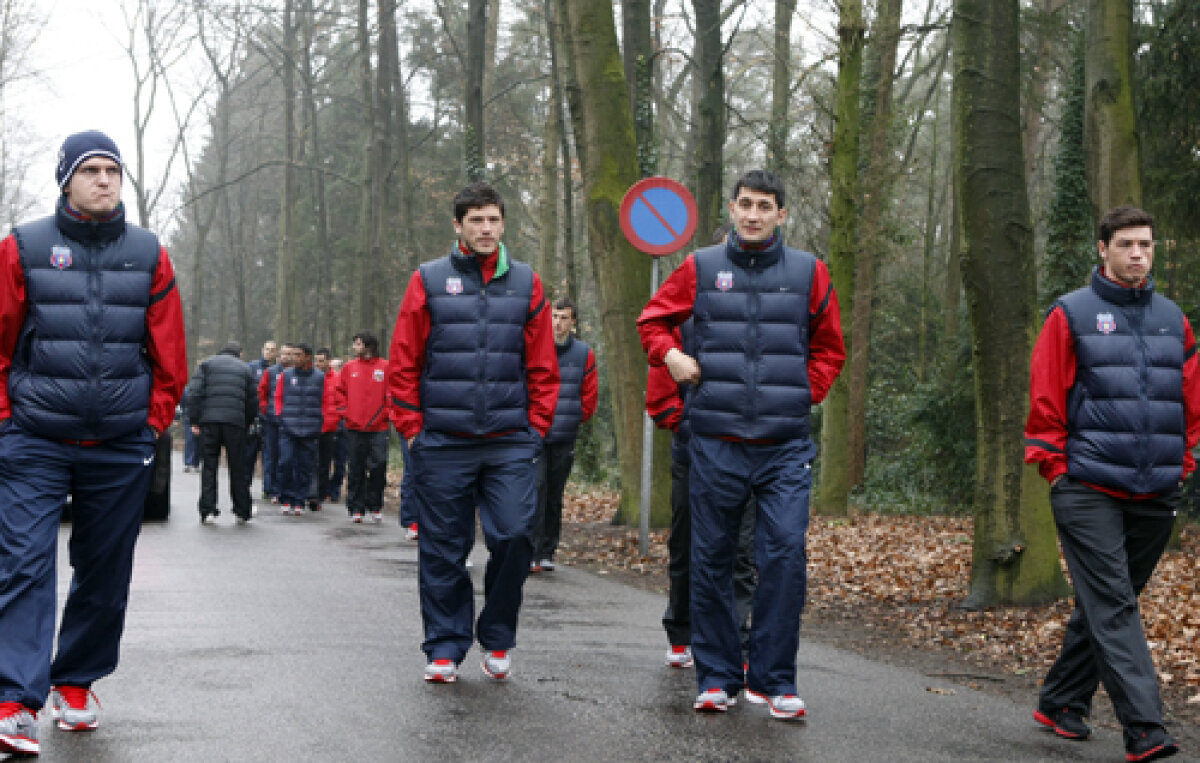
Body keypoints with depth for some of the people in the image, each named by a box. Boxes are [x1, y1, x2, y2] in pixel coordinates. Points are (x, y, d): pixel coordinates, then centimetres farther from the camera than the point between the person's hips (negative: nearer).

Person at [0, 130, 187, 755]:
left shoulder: (149, 254, 6)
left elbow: (169, 352, 9)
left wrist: (154, 422, 5)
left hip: (122, 447, 3)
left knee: (104, 571, 10)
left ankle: (76, 682, 26)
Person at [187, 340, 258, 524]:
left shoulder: (207, 364, 13)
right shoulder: (245, 369, 18)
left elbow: (194, 392, 0)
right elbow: (253, 403, 14)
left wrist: (194, 421, 0)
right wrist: (246, 424, 25)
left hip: (209, 421, 0)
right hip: (235, 423, 0)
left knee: (209, 467, 5)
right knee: (237, 468, 8)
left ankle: (208, 511, -1)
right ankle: (242, 512, 12)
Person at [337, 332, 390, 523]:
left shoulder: (385, 367, 0)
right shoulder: (349, 367, 8)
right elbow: (340, 391, 12)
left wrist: (386, 413, -5)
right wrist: (345, 412, 2)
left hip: (378, 428, -2)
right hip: (354, 428, 2)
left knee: (378, 466, -5)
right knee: (356, 470, 5)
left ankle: (375, 506, 8)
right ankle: (356, 508, 12)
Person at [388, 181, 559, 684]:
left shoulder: (526, 284, 10)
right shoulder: (429, 281, 5)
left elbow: (542, 367, 11)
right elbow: (403, 363, 5)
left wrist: (536, 428, 4)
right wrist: (411, 429, 0)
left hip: (511, 444, 1)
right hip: (442, 444, -1)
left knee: (514, 537, -8)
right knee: (443, 549, 3)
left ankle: (496, 641, 12)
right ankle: (445, 648, 16)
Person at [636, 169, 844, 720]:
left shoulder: (808, 271, 7)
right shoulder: (700, 268, 5)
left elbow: (829, 347, 16)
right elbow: (653, 319, 18)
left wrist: (805, 394, 5)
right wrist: (668, 354, -1)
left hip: (784, 445, 0)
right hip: (715, 441, 1)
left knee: (786, 554, -11)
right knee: (711, 560, 5)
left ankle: (773, 680, 0)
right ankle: (717, 677, 16)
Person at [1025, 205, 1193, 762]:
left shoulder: (1173, 320, 13)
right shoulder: (1071, 315, -1)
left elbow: (1190, 401, 19)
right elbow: (1044, 398, -3)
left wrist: (1183, 460, 12)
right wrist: (1055, 465, -6)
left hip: (1154, 498, 5)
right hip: (1088, 491, -5)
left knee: (1105, 606, 12)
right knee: (1112, 606, -11)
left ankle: (1061, 704, 27)